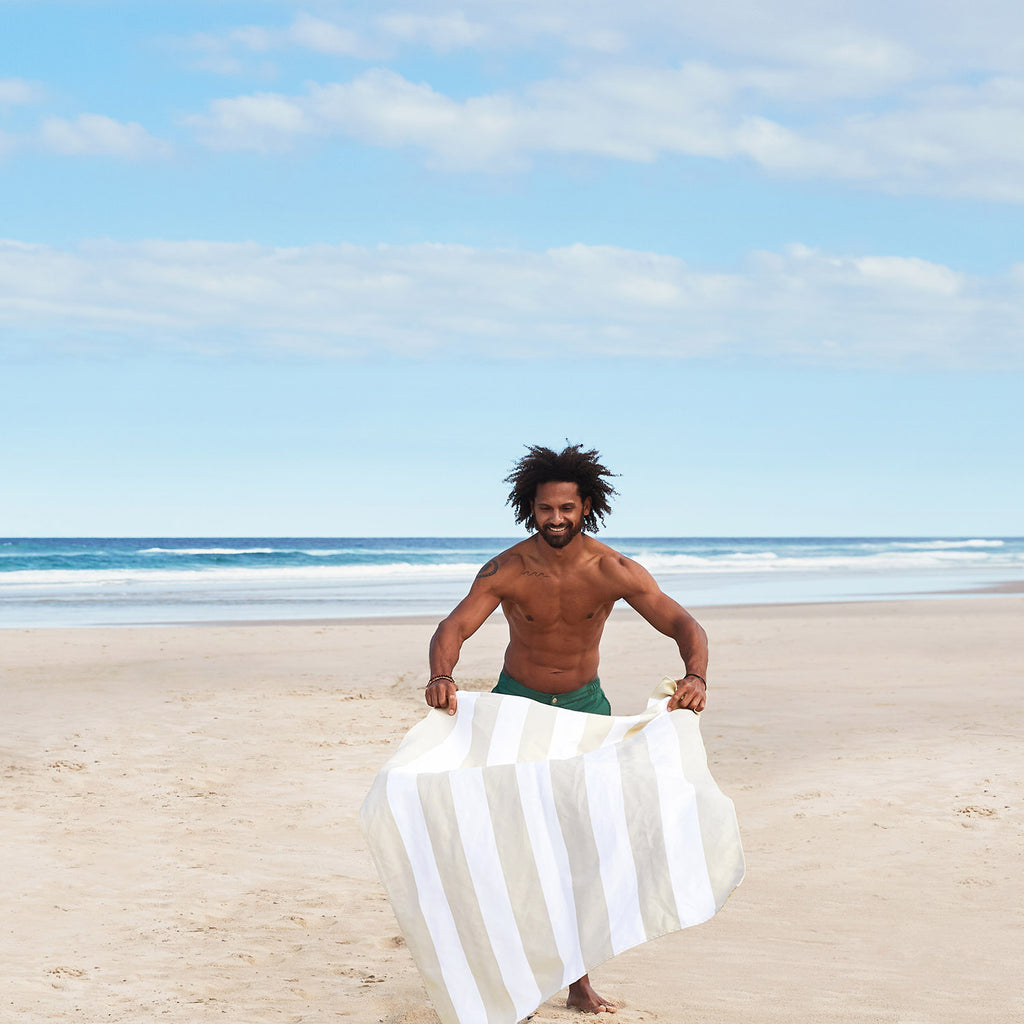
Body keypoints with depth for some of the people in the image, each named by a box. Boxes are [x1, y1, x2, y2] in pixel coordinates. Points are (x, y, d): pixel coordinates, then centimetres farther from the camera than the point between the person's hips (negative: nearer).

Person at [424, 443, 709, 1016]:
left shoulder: (615, 572, -17)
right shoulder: (506, 572, -18)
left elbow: (683, 624, -22)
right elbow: (455, 627, -27)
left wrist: (696, 674, -44)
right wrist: (441, 676, -50)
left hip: (584, 706, 1)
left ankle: (579, 980, 8)